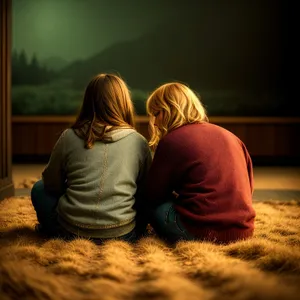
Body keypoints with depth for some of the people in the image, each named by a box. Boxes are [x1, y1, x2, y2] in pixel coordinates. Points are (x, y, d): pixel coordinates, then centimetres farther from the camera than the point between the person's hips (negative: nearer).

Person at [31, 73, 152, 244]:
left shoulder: (69, 137, -3)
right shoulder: (139, 142, -2)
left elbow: (51, 184, 8)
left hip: (70, 231, 0)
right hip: (122, 234, 1)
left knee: (40, 189, 25)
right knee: (145, 198, 29)